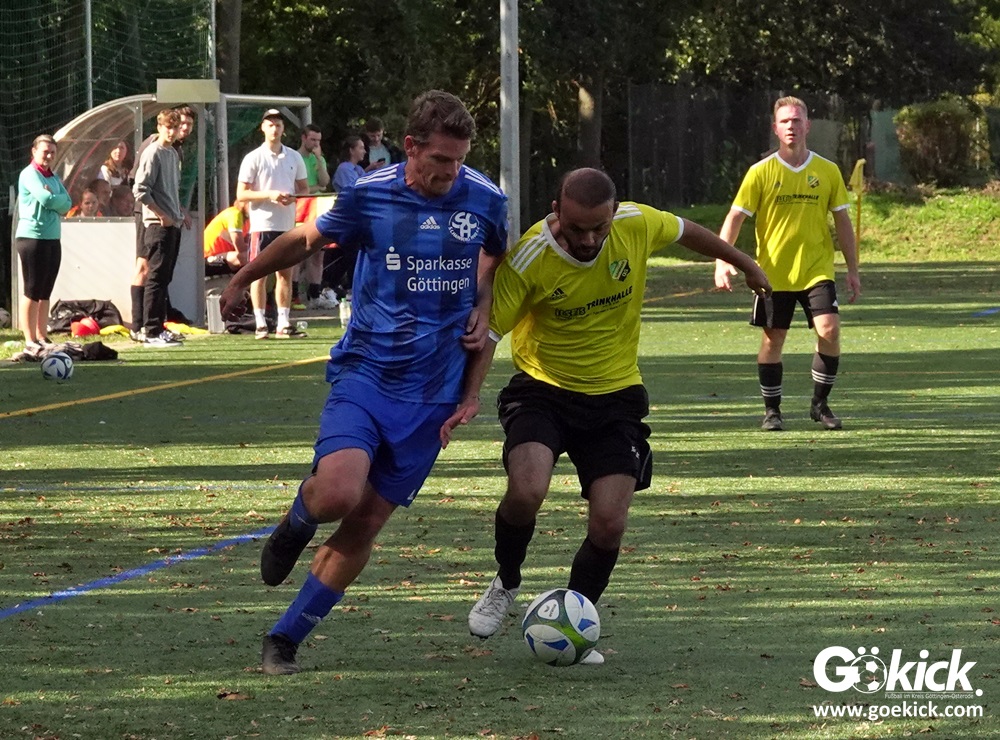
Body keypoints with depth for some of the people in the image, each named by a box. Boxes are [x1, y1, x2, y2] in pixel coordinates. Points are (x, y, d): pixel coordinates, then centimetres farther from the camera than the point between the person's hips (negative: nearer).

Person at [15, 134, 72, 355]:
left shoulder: (54, 178, 15)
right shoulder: (29, 174, -7)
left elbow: (67, 204, 4)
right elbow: (45, 198, -20)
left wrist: (52, 200, -11)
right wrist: (58, 201, -3)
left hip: (52, 238, 8)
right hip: (32, 236, -8)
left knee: (45, 293, 10)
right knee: (32, 292, -6)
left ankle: (42, 338, 14)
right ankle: (30, 342, -5)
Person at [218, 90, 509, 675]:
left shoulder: (485, 200, -2)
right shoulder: (369, 195, -7)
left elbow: (497, 259, 21)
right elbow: (306, 240, 12)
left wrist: (483, 313, 3)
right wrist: (243, 279, 23)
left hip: (432, 393, 2)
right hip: (365, 371, -2)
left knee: (365, 525, 0)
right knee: (338, 493, -26)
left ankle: (286, 639, 14)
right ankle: (297, 524, 12)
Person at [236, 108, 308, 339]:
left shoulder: (294, 157, 10)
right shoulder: (253, 158, -2)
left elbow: (304, 188, 14)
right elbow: (241, 194, -5)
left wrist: (293, 197, -8)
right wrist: (269, 194, -19)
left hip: (288, 224, 4)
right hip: (262, 224, -4)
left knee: (286, 273, 5)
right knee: (260, 274, -3)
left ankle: (284, 324, 9)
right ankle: (260, 324, 0)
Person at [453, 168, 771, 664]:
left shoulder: (638, 224, -14)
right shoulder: (528, 258, -22)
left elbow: (684, 231, 9)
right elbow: (488, 331, -14)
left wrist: (743, 263, 25)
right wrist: (469, 397, -29)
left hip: (616, 396, 2)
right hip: (543, 390, -2)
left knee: (609, 524, -9)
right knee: (525, 492, -26)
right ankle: (506, 585, 6)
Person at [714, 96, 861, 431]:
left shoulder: (827, 171, 3)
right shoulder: (761, 173, -3)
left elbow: (842, 221, 9)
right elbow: (735, 218, -2)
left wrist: (852, 269, 8)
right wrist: (722, 261, -15)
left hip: (817, 270, 1)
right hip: (773, 272, -1)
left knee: (829, 330, -14)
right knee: (773, 338, 3)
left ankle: (820, 404, 2)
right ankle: (772, 410, 17)